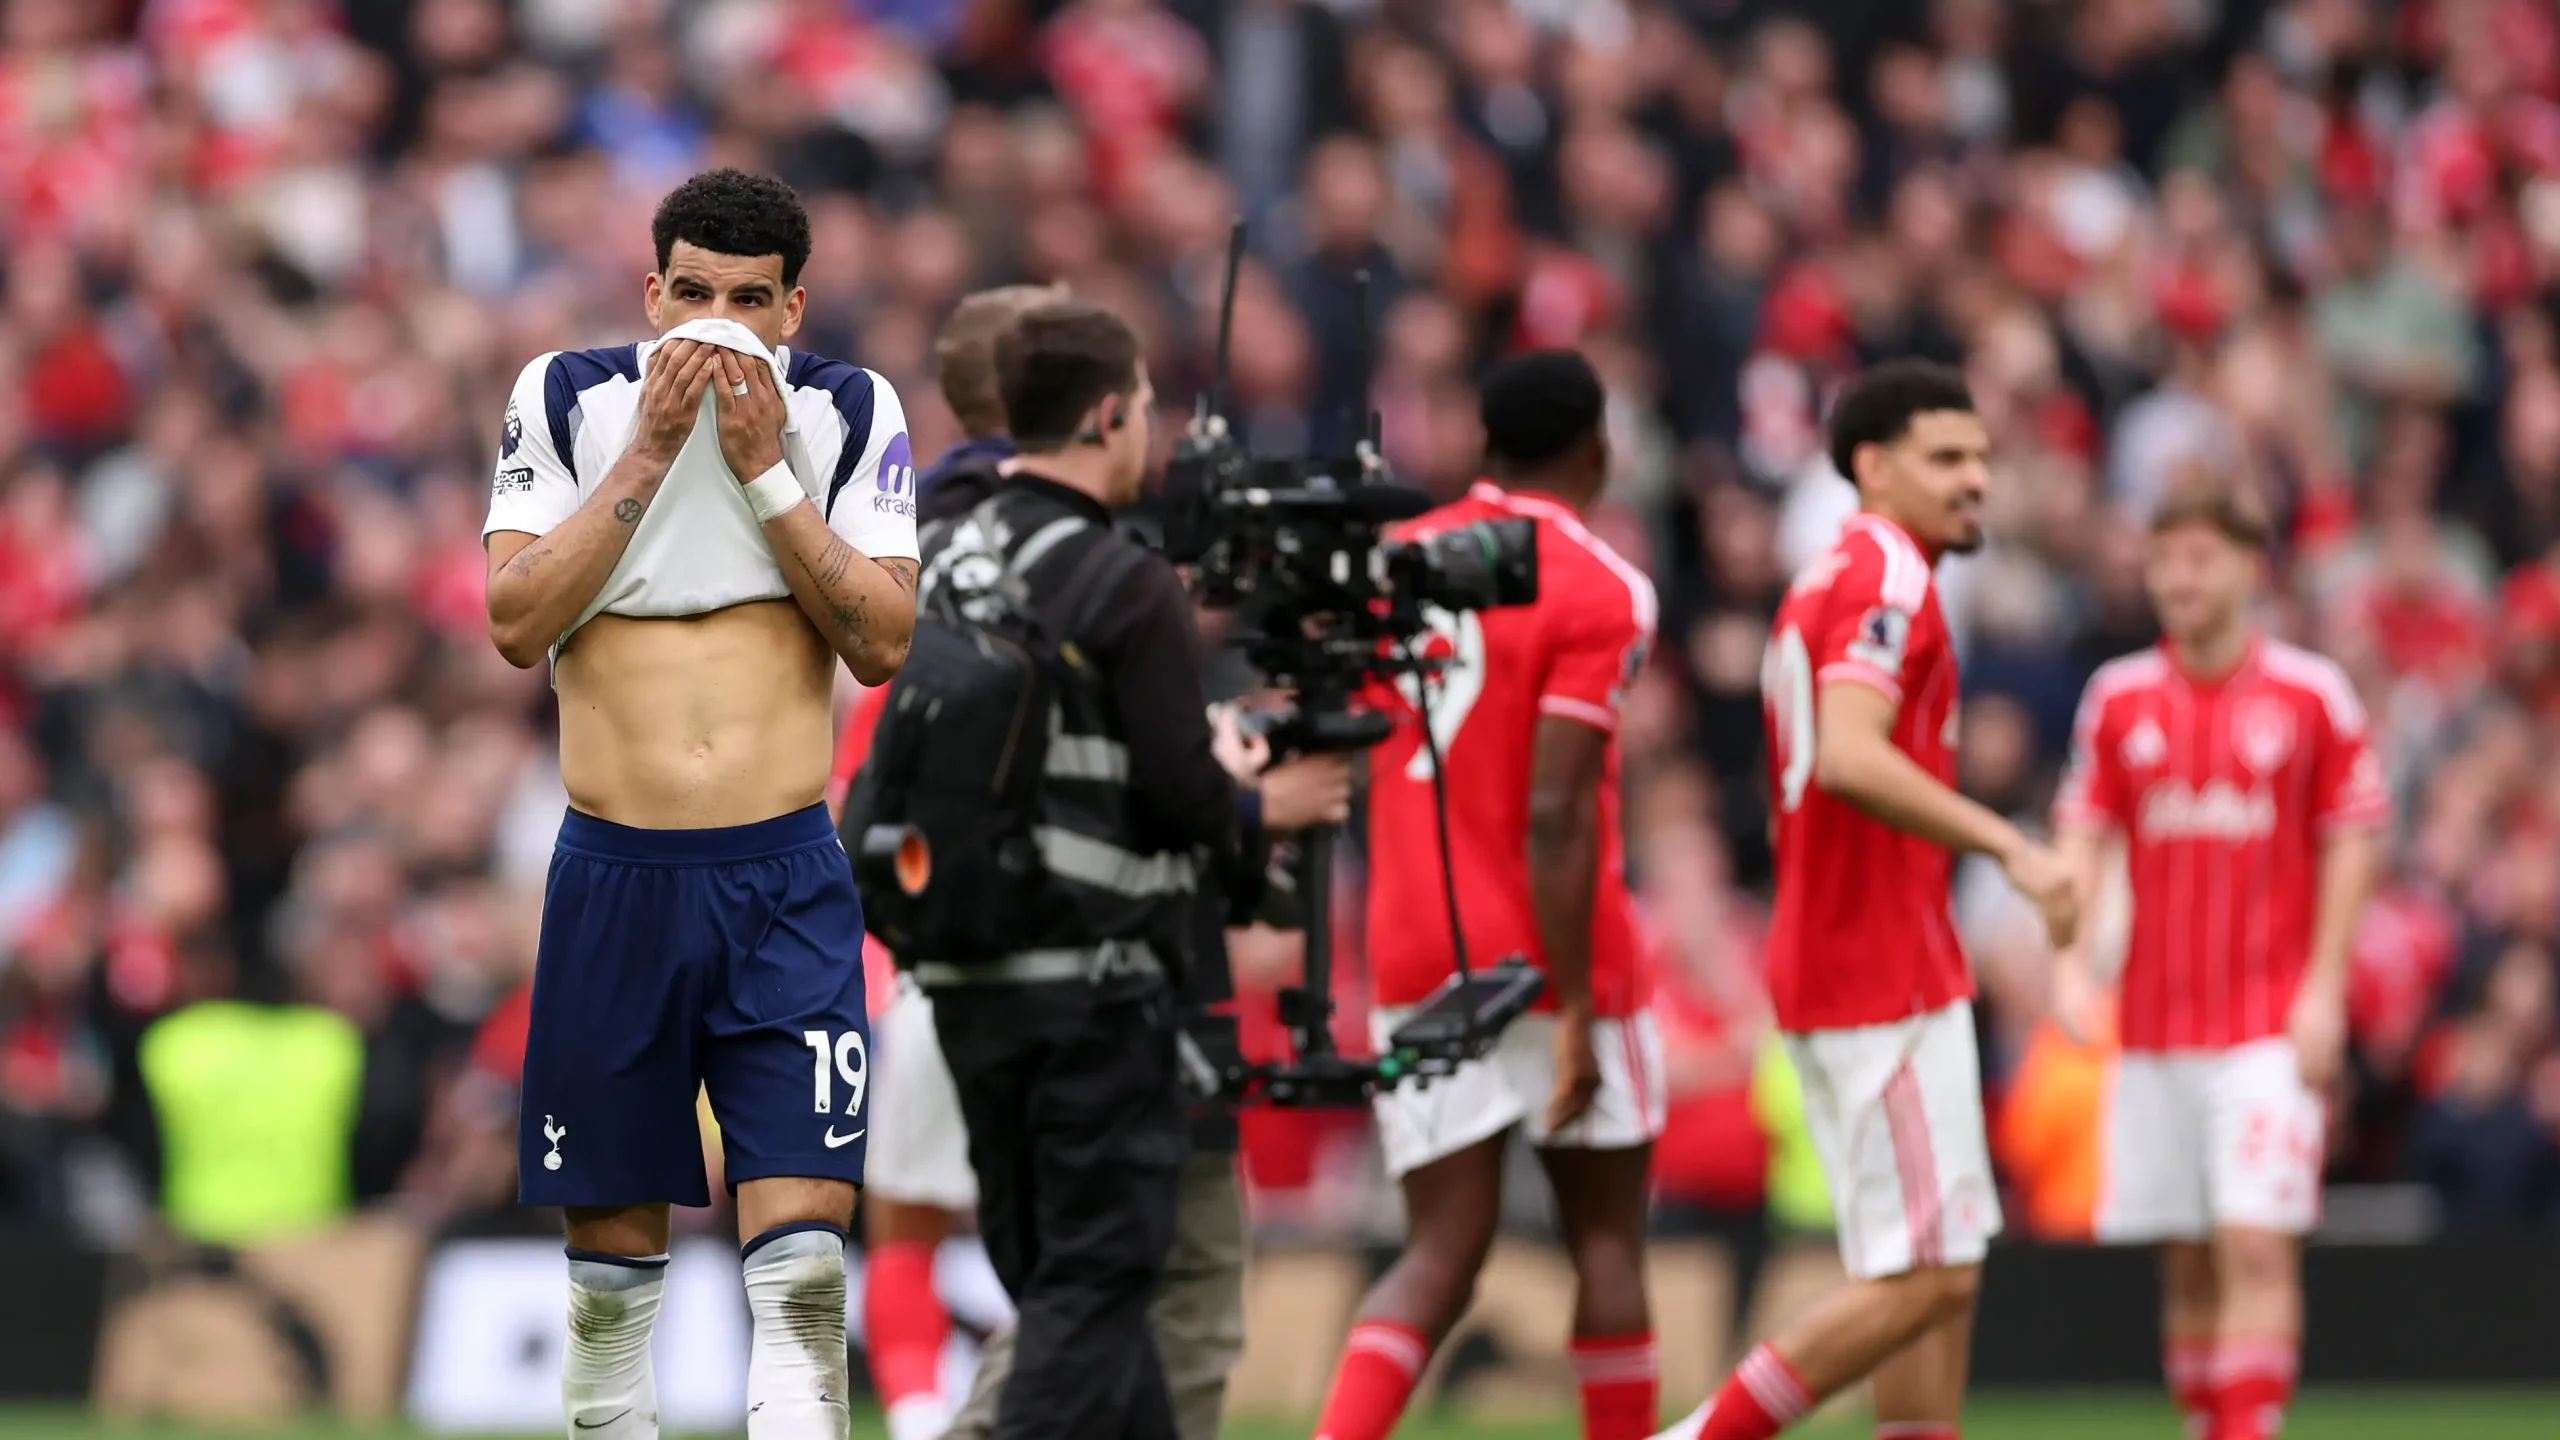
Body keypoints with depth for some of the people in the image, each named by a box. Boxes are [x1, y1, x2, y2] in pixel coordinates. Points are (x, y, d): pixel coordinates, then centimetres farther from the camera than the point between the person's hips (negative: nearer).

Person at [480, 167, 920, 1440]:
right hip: (612, 872, 1)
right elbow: (516, 622, -7)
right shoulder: (567, 398, 2)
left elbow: (883, 641, -5)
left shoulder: (850, 413, 3)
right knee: (610, 1239, 7)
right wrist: (648, 453, -11)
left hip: (786, 878, -1)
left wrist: (768, 473, -12)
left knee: (801, 1242, -12)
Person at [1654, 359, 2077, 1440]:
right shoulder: (1887, 578, -12)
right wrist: (2008, 846, -29)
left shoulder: (1827, 583, 20)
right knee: (1929, 1272, -9)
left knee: (1932, 1275, 9)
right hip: (1889, 979, -10)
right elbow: (1850, 756, -27)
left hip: (1827, 969, 10)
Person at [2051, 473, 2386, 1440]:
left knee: (2257, 1247, -13)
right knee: (2186, 1263, 6)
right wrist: (2068, 954, -6)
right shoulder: (2118, 698, 7)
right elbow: (2084, 832, 9)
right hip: (2154, 1024, 3)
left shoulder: (2312, 695, -1)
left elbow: (2351, 841, 1)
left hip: (2270, 1024, -3)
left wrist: (2323, 989, -6)